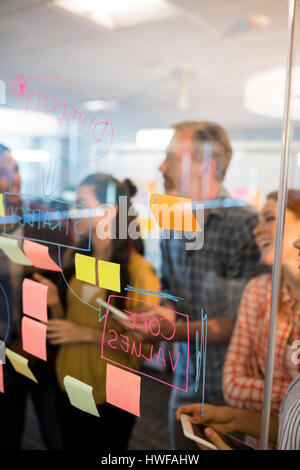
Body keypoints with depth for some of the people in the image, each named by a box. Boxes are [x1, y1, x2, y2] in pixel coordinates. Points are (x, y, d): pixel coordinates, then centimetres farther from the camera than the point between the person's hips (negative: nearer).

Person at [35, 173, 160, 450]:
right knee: (73, 444, 23)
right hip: (69, 387, 6)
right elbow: (72, 324, 9)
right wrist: (56, 304, -9)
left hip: (110, 399, -5)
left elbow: (144, 345, -18)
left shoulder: (139, 271, -19)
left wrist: (88, 334, -21)